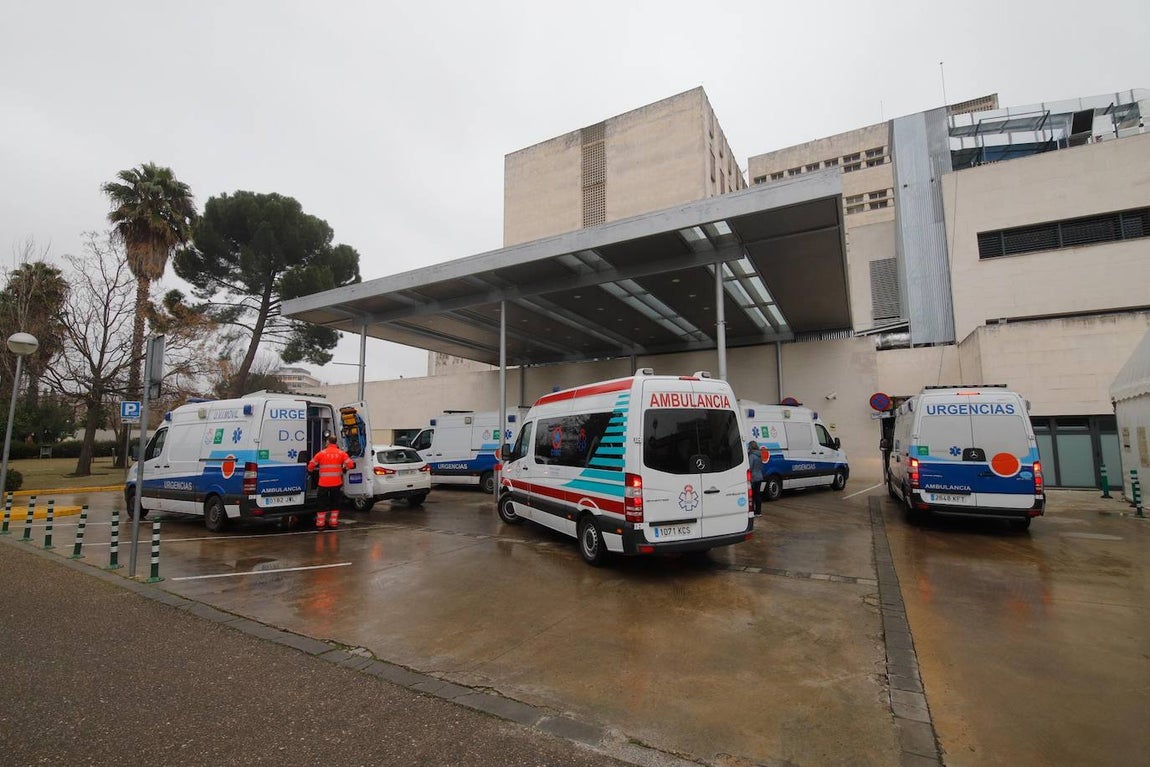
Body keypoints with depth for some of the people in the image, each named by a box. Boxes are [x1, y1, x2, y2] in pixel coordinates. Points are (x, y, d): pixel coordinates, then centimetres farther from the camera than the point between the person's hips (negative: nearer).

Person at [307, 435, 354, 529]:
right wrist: (344, 467, 13)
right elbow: (351, 464, -7)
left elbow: (311, 466, 0)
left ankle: (320, 523, 11)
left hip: (324, 483, -1)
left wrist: (311, 470, 23)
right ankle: (333, 522, 17)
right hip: (337, 483, 1)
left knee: (322, 503, 10)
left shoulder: (321, 453, -4)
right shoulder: (341, 453, -2)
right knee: (335, 503, 14)